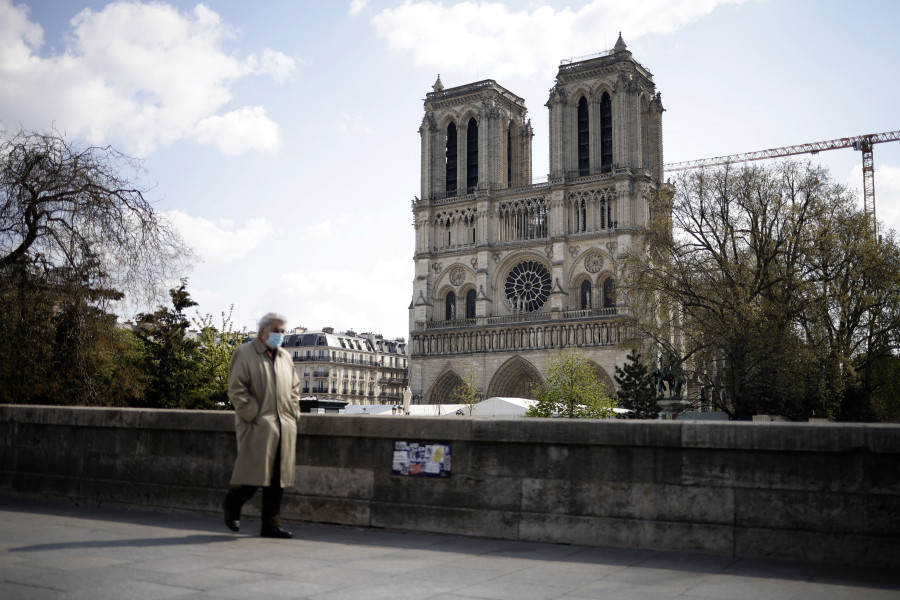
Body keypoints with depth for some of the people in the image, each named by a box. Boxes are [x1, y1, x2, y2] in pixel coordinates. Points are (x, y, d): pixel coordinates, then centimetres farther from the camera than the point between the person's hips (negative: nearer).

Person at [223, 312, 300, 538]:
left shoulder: (285, 357, 17)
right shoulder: (244, 354, -2)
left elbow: (294, 388, 26)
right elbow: (236, 390, -8)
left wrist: (292, 414, 12)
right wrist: (255, 416, -13)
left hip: (284, 428, 6)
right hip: (257, 427, -6)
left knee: (278, 479, 5)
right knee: (255, 476, -5)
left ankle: (271, 525, 13)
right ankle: (231, 504, 23)